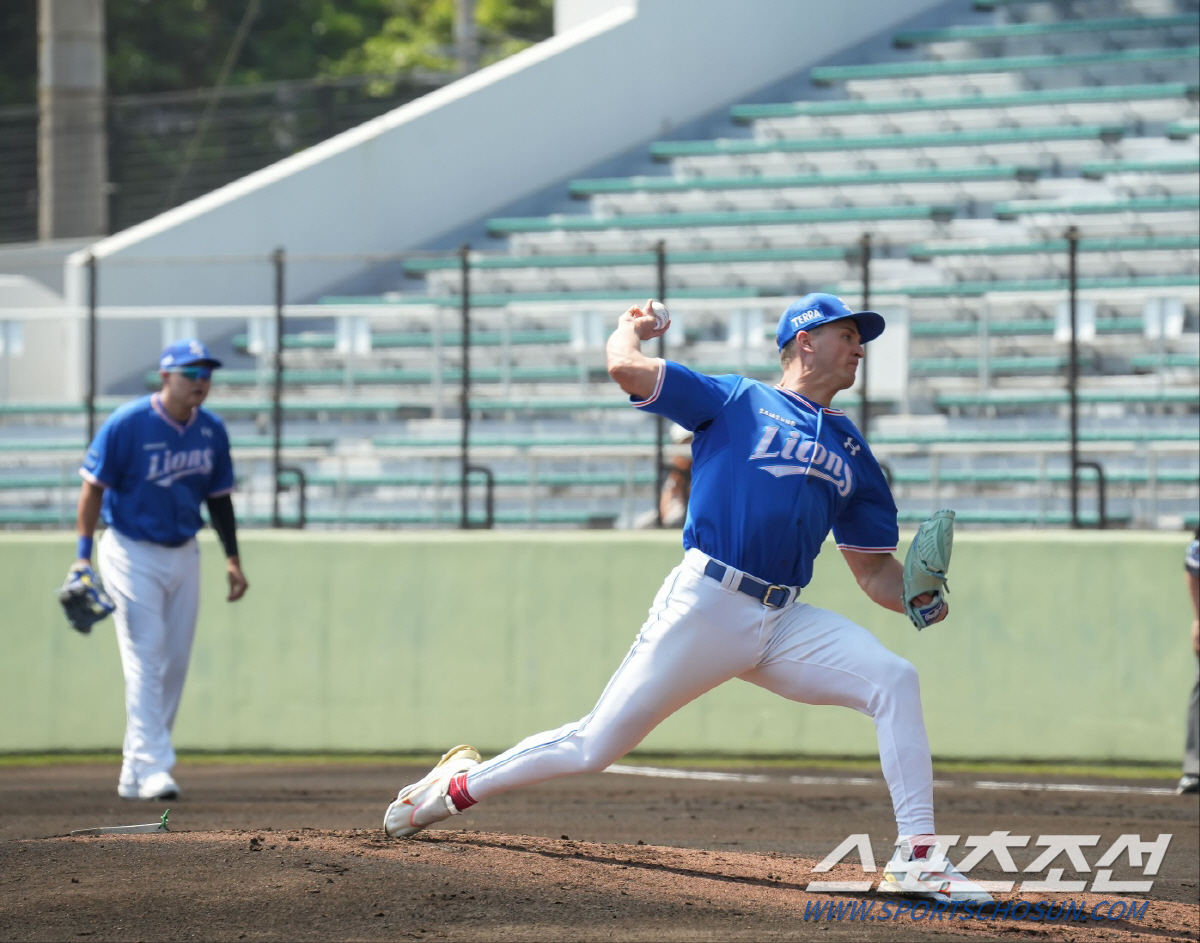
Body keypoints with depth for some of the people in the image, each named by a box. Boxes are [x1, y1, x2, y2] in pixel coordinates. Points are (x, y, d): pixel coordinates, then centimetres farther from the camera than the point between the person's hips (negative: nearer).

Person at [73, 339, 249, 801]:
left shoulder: (212, 430, 2)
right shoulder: (127, 424, -15)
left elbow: (218, 497, 13)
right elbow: (93, 488, -12)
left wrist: (232, 558, 10)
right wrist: (83, 556, -18)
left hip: (184, 555, 6)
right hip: (132, 553, -6)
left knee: (175, 665, 6)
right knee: (145, 660, -13)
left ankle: (134, 773, 16)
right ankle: (152, 768, -16)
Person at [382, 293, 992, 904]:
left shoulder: (853, 454, 20)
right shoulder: (734, 401, 6)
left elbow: (873, 568, 20)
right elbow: (625, 369, -4)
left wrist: (920, 601, -1)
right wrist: (631, 328, 18)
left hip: (785, 624, 5)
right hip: (704, 610, -4)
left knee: (895, 681, -17)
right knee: (595, 748, -3)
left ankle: (917, 857, -17)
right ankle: (462, 783, 20)